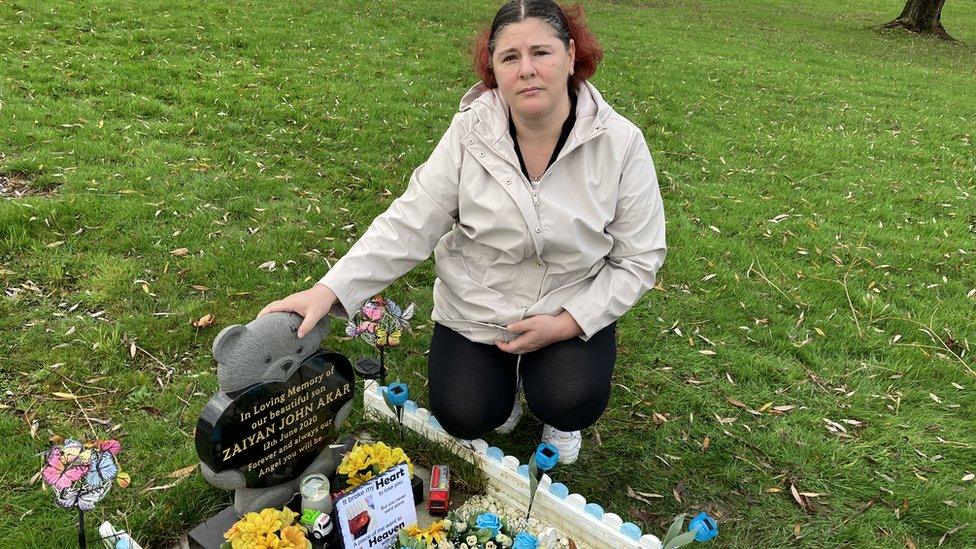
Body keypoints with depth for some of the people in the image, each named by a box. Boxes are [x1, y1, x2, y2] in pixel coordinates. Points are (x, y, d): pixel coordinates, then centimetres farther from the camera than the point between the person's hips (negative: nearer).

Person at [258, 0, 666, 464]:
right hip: (473, 310, 1)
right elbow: (408, 226, -17)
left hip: (573, 312, 0)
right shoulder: (470, 133, -16)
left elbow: (637, 260, -10)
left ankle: (548, 378, 15)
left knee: (572, 406, -22)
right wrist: (328, 291, -29)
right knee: (465, 417, -11)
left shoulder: (621, 143, -16)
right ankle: (508, 373, 23)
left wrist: (566, 324, -20)